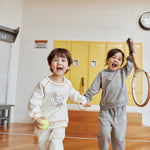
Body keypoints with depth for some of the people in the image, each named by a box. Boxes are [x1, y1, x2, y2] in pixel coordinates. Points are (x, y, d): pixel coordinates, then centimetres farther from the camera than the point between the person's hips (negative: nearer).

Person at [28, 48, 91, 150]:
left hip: (60, 123, 2)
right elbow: (34, 102, -19)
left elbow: (73, 94, 18)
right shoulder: (44, 84, -19)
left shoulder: (68, 84, -5)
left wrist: (83, 100, 20)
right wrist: (37, 117, -30)